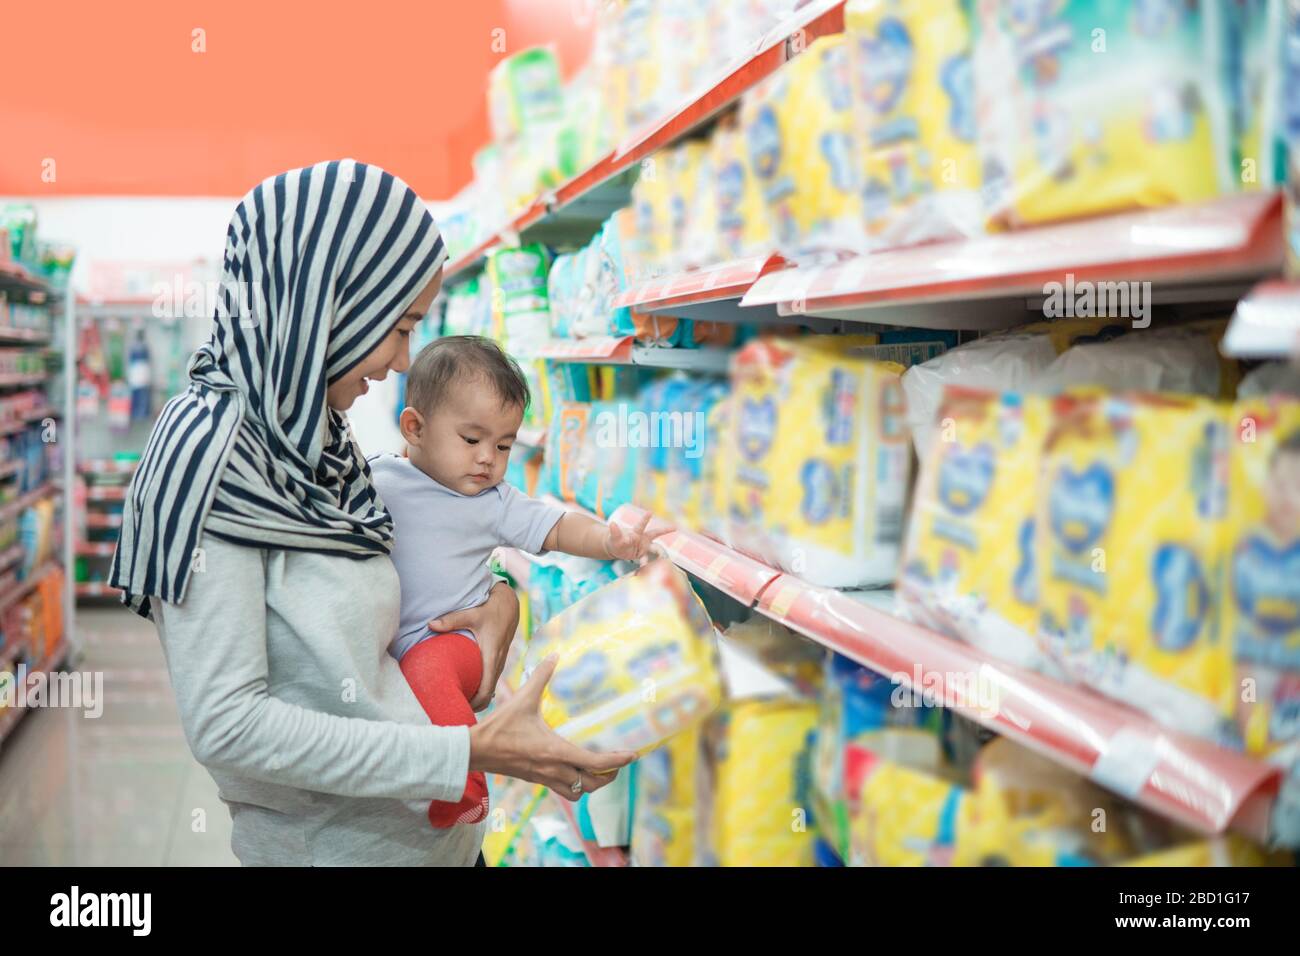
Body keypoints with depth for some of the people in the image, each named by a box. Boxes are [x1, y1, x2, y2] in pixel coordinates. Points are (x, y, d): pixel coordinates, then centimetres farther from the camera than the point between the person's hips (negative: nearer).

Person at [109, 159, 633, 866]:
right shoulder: (208, 454, -20)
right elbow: (224, 724, -23)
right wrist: (470, 752, -24)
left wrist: (500, 597, -5)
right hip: (335, 842, -8)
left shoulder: (313, 433, 4)